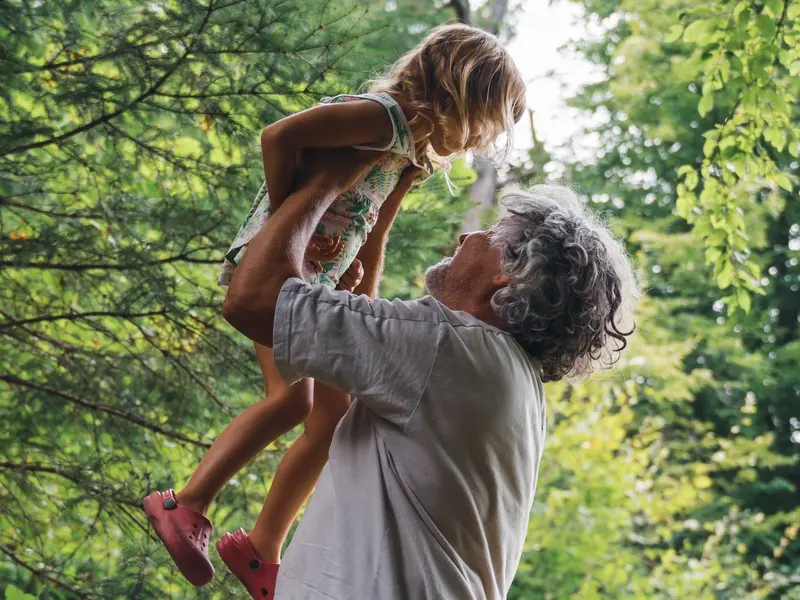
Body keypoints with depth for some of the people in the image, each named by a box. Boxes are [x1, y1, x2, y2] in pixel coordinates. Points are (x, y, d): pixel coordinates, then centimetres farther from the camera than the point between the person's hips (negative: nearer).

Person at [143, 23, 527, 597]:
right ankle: (186, 505, -12)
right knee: (293, 397, -24)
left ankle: (261, 550, 15)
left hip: (320, 285, 10)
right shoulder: (383, 116, -16)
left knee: (336, 419, 8)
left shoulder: (412, 156, 15)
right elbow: (279, 136, -25)